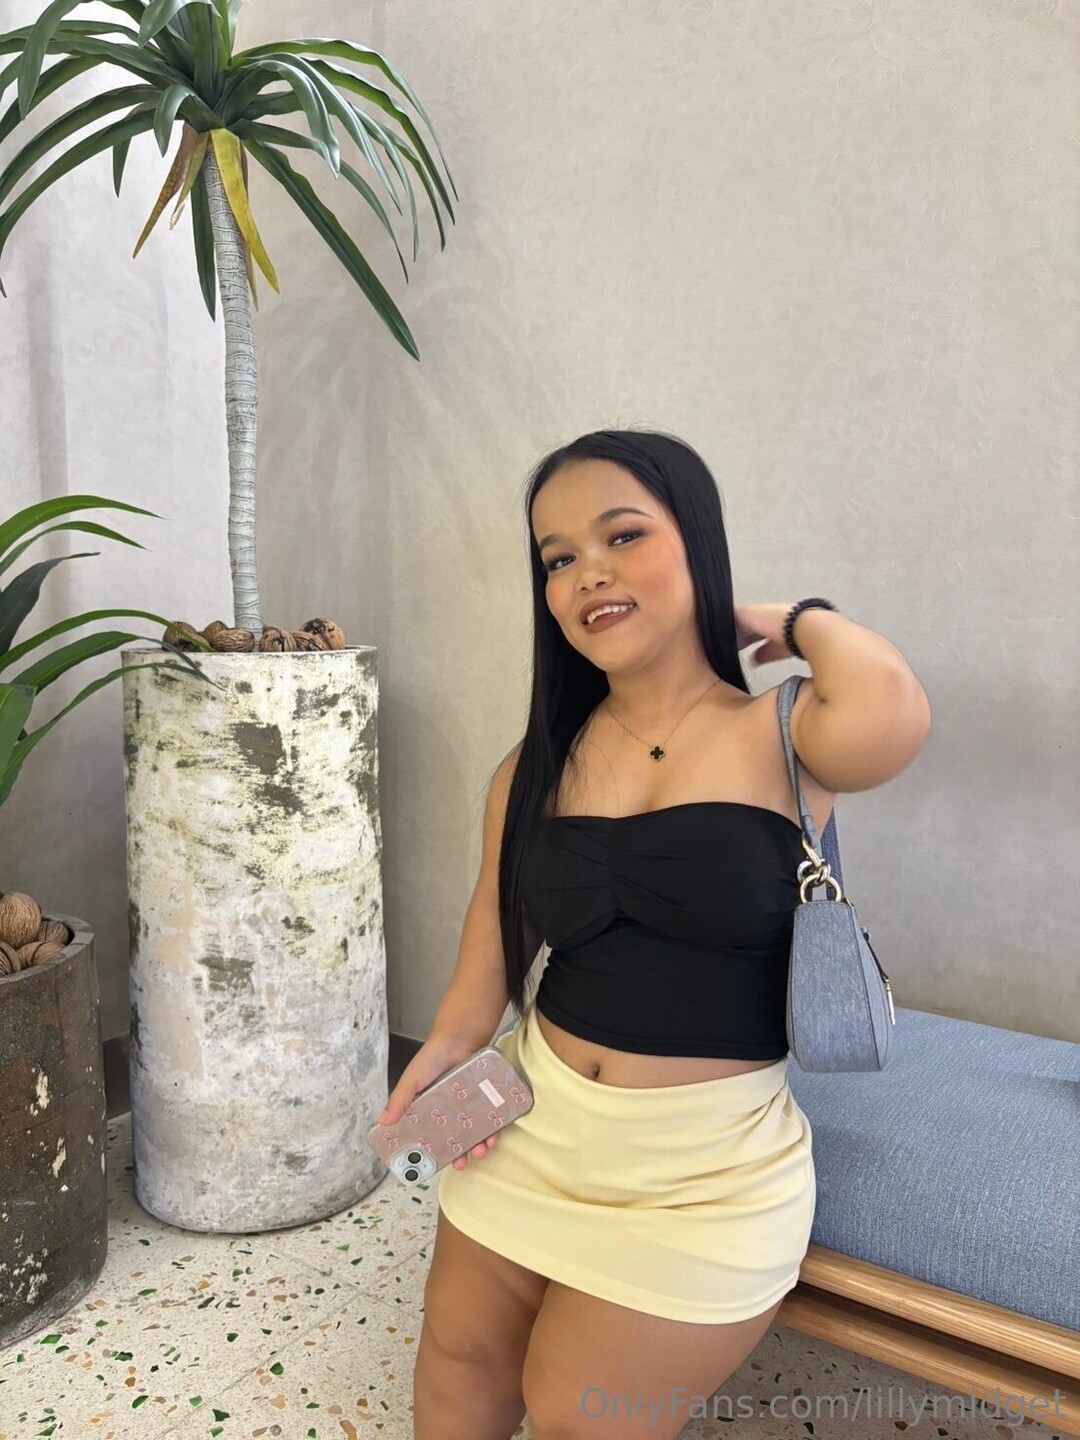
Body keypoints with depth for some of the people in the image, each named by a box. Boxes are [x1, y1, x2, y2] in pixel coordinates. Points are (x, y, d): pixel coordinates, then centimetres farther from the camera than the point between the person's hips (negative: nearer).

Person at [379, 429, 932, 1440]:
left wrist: (799, 623, -15)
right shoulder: (535, 769, -1)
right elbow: (494, 940, 8)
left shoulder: (782, 740, -13)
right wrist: (443, 1054, -9)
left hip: (706, 1173, -4)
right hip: (533, 1129, 5)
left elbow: (887, 712, -36)